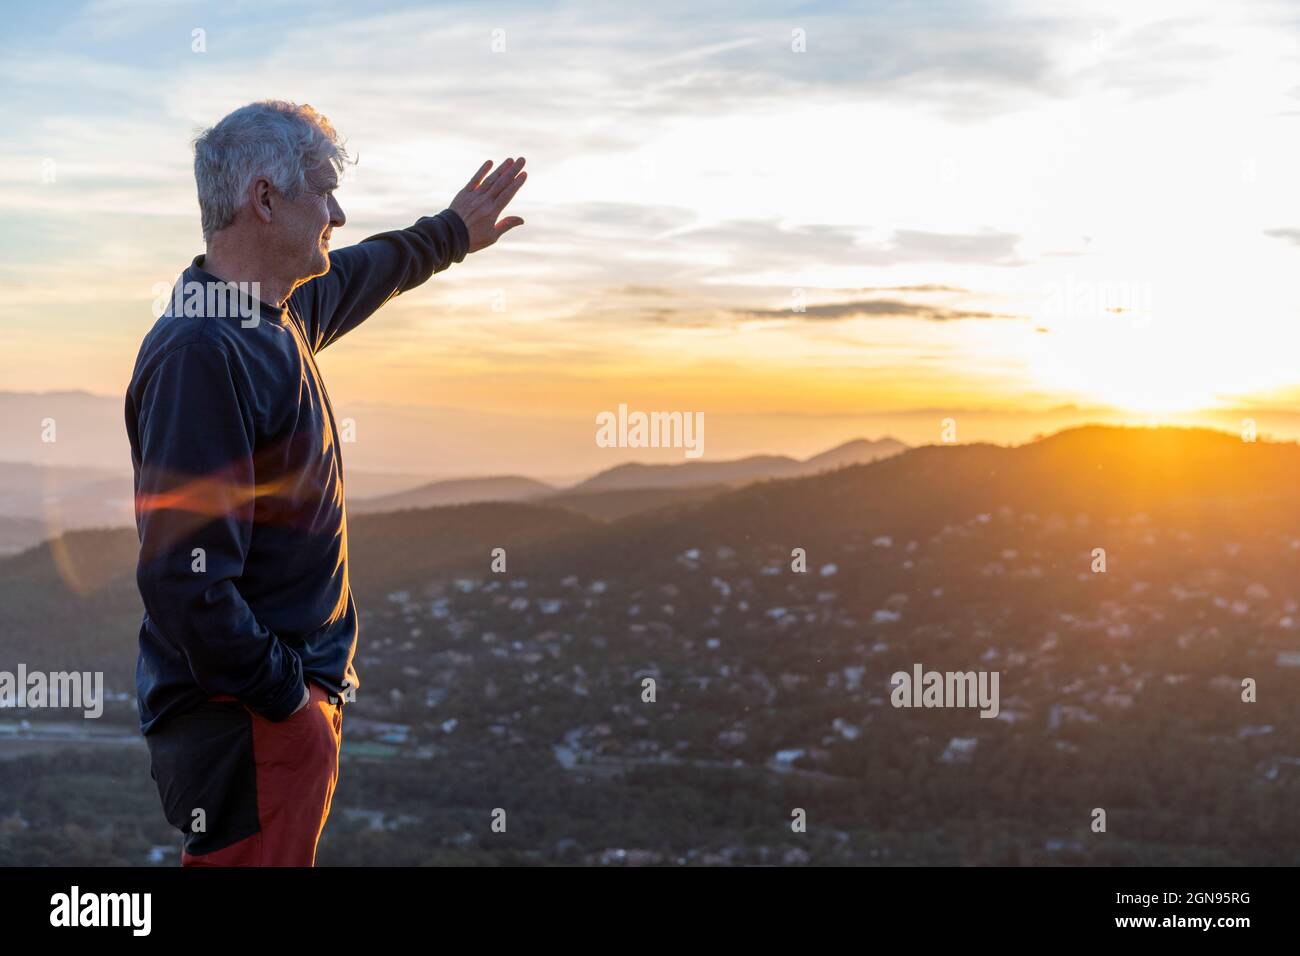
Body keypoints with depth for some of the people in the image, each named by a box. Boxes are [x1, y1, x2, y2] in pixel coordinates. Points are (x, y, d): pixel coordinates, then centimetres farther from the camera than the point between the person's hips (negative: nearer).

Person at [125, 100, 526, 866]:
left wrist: (453, 231, 48)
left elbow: (363, 275, 34)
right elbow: (182, 580, -27)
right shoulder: (201, 351, -22)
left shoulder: (284, 315, 8)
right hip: (250, 717, -10)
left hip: (299, 697, 10)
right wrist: (287, 696, -19)